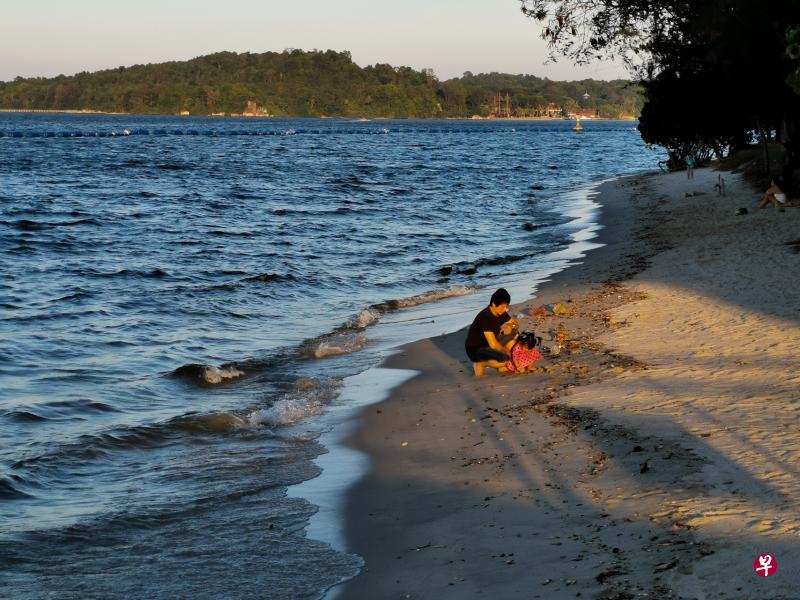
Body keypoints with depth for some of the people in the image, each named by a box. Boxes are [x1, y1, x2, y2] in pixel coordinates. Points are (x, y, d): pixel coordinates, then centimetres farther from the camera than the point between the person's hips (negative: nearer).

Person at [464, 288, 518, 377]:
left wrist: (510, 326, -14)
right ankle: (480, 363, -4)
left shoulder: (500, 312, -3)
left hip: (488, 345, 9)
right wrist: (506, 351, -12)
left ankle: (502, 367, 2)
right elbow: (493, 345, -30)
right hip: (475, 349, -9)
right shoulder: (485, 317, -29)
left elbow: (516, 324, 11)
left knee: (513, 333, -1)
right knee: (504, 359, -32)